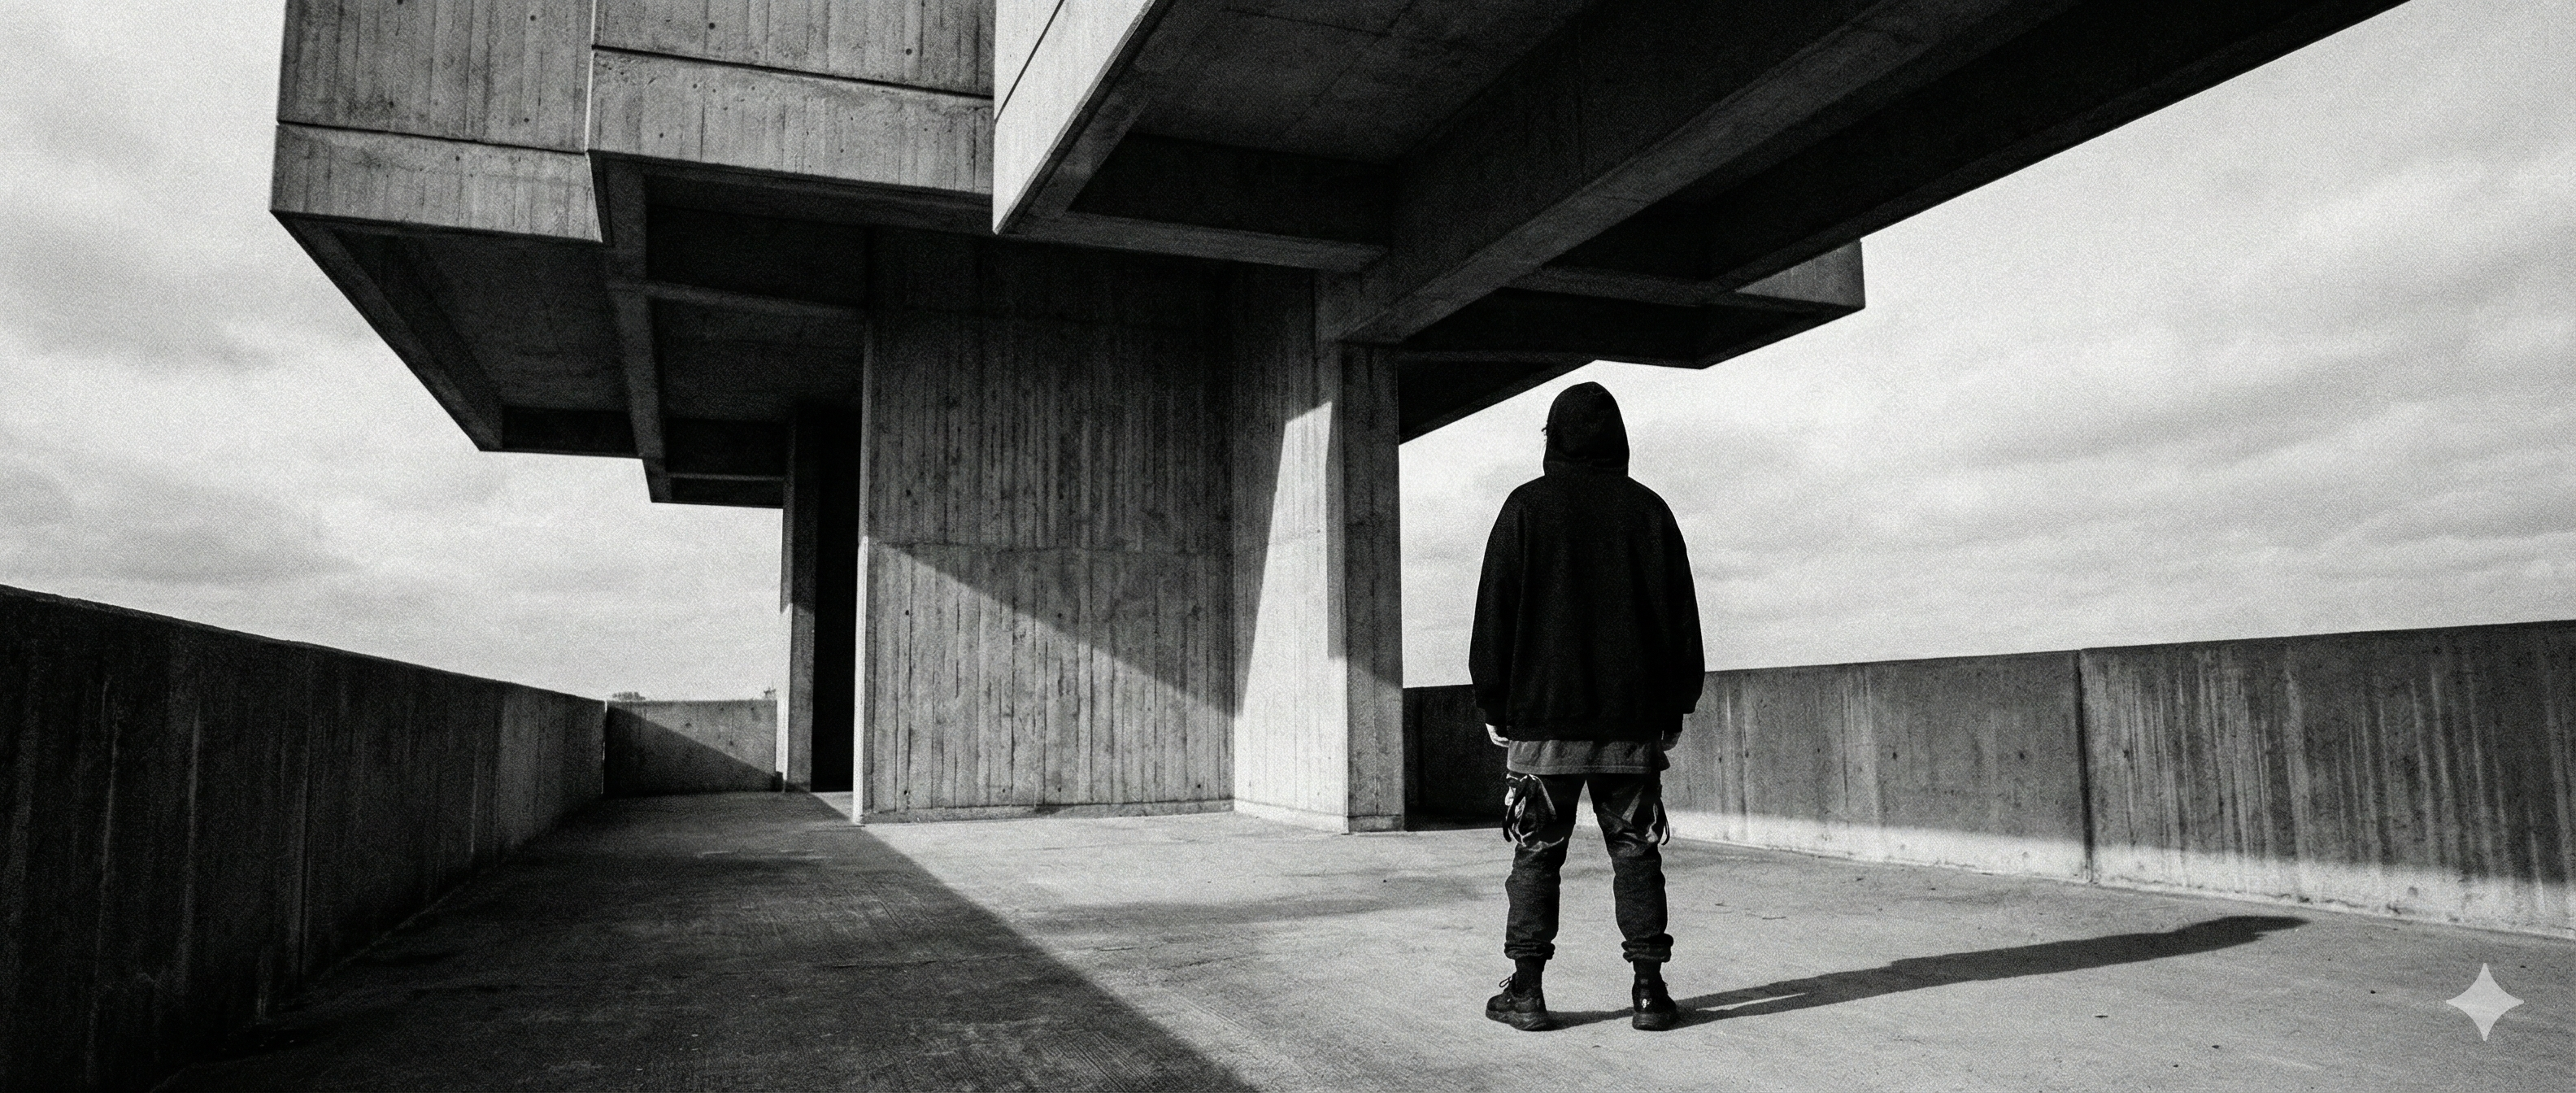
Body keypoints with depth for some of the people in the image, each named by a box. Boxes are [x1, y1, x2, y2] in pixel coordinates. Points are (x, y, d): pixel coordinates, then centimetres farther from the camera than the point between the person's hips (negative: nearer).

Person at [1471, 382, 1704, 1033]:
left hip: (1543, 717, -2)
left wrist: (1493, 705, 4)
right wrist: (1676, 706, 14)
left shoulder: (1527, 508, -1)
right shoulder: (1648, 509, 6)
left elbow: (1495, 613, -2)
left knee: (1535, 855, 4)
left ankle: (1526, 990, 6)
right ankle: (1649, 991, 7)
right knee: (1636, 853, 7)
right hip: (1633, 721, 2)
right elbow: (1681, 616, 8)